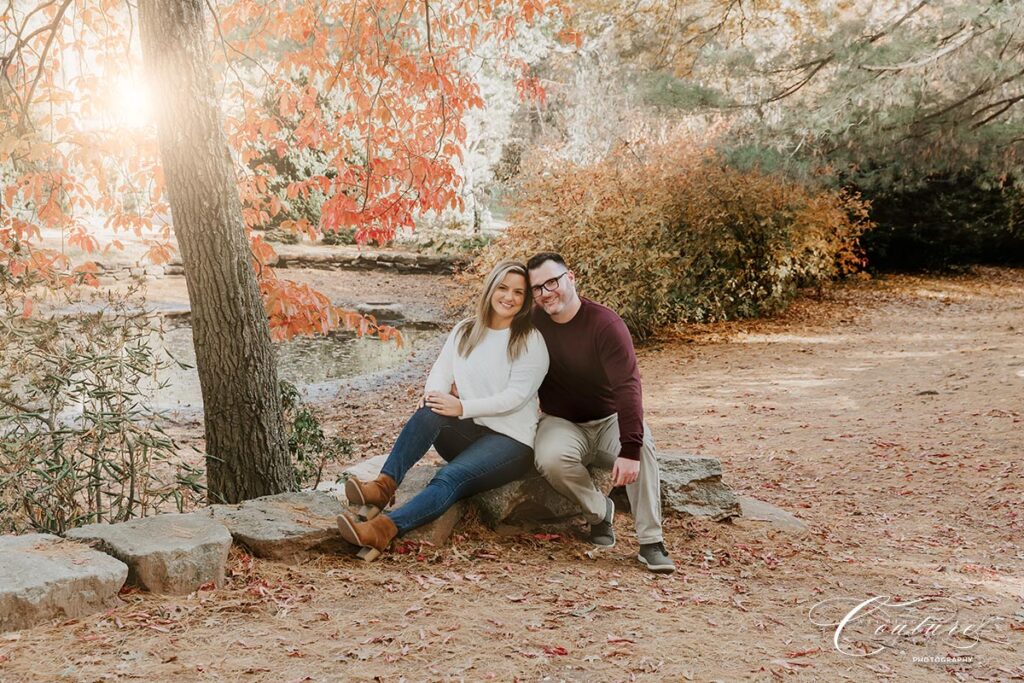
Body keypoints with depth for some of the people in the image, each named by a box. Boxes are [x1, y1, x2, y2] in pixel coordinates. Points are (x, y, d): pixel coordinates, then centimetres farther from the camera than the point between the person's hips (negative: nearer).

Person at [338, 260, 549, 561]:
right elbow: (442, 369, 4)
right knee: (432, 410, -29)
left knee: (452, 478, -32)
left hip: (509, 439, -5)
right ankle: (384, 485, -38)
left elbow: (515, 396, -15)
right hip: (466, 434, 5)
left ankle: (383, 529, -52)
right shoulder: (465, 330, 12)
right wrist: (435, 392, -21)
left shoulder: (531, 342, -5)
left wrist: (462, 407, -23)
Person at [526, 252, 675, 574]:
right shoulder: (533, 322, -4)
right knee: (550, 458, -33)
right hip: (562, 423, 2)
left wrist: (630, 449, -39)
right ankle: (598, 511, -6)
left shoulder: (605, 323, -18)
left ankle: (651, 543, -26)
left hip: (608, 420, -2)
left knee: (642, 447, -34)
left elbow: (627, 386, -28)